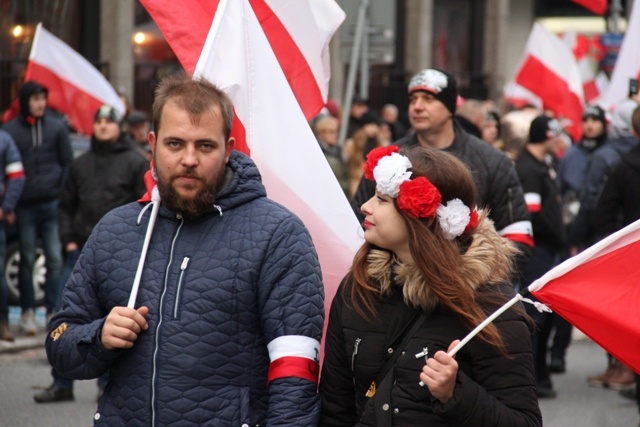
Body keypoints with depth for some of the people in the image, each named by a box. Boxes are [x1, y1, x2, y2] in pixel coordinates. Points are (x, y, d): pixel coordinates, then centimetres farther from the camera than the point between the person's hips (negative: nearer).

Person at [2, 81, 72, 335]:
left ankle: (53, 311, 7)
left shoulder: (57, 128, 6)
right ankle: (28, 312, 12)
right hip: (24, 206, -1)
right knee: (27, 260, 5)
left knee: (55, 259, 0)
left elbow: (67, 163, 9)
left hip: (52, 204, 1)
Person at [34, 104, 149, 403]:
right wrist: (68, 239, 5)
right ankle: (61, 384, 7)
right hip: (81, 252, 4)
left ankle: (108, 382, 10)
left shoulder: (135, 162, 2)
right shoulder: (80, 165, 15)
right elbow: (66, 206, 18)